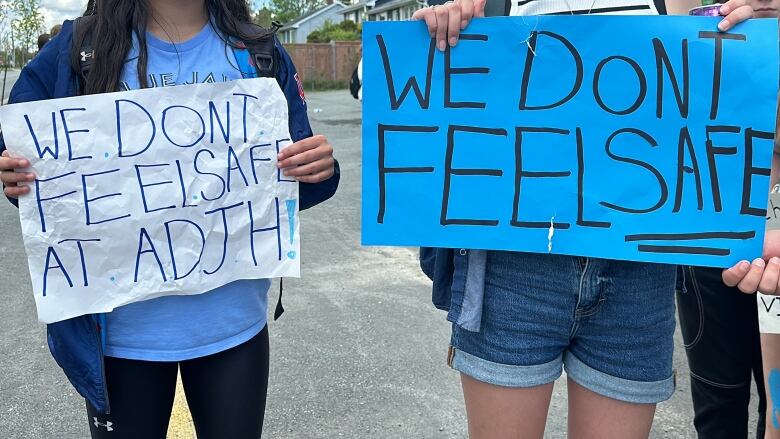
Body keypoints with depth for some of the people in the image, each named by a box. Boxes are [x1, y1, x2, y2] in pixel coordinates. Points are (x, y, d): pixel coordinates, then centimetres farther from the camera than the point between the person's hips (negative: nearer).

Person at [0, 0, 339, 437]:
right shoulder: (78, 49, -4)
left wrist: (318, 170, -18)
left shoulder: (258, 53, -1)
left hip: (233, 320, 1)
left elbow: (291, 179, 4)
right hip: (123, 324, 0)